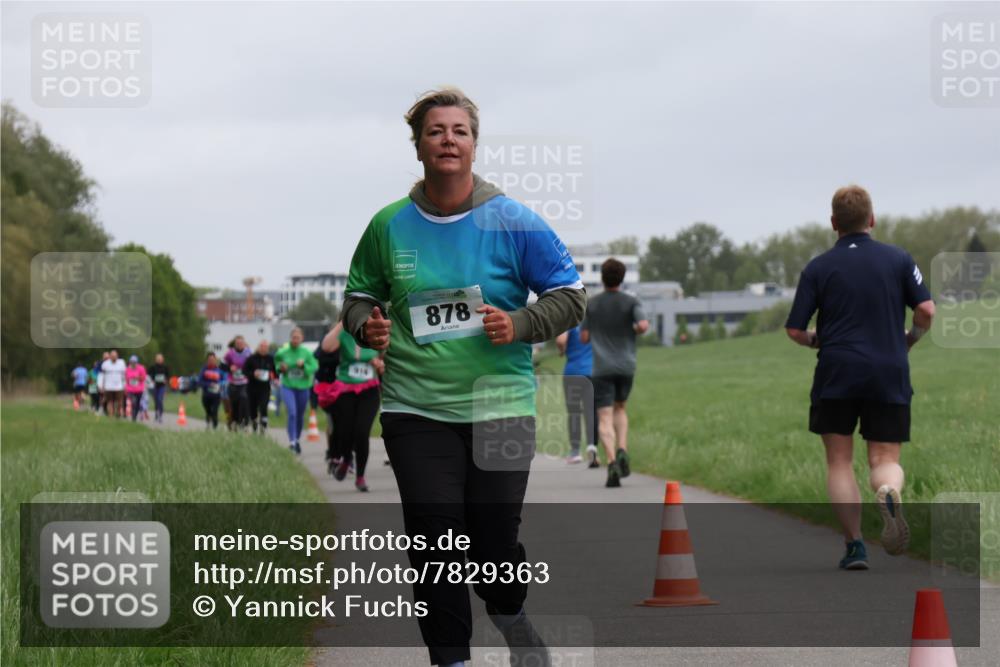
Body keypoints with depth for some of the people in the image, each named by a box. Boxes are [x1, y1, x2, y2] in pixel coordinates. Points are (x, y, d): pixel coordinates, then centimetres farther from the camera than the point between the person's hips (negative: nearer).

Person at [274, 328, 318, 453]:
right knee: (292, 413, -20)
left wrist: (304, 366, -22)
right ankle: (292, 441, -21)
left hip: (303, 387, 2)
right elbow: (276, 362, 13)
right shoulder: (283, 352, -5)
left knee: (300, 416, 13)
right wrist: (280, 368, -7)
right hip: (288, 387, -2)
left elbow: (314, 367, -5)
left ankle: (297, 440, 34)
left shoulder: (306, 353, -6)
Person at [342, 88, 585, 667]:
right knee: (436, 541, -4)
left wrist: (519, 325, -14)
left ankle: (513, 618, 32)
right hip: (416, 410, 1)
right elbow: (361, 294, 18)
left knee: (495, 540, 0)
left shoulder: (512, 223, -3)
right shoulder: (389, 226, 3)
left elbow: (570, 294, 3)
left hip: (499, 407, -1)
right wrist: (367, 325, -5)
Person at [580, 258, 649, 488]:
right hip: (626, 366, 1)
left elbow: (584, 338, 3)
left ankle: (612, 462, -25)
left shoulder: (591, 304, 2)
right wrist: (635, 329, 6)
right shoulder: (631, 302, -1)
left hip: (602, 368, -1)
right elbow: (643, 326, -16)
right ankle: (622, 451, 1)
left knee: (605, 417, -6)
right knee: (619, 408, 22)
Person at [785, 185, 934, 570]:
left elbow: (794, 329, 0)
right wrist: (908, 342, 15)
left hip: (836, 375, -1)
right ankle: (889, 494, -29)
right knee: (885, 459, 7)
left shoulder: (818, 268, 3)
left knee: (839, 461, 10)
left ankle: (854, 545, 2)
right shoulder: (899, 259, 5)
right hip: (890, 375, 1)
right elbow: (926, 310, -4)